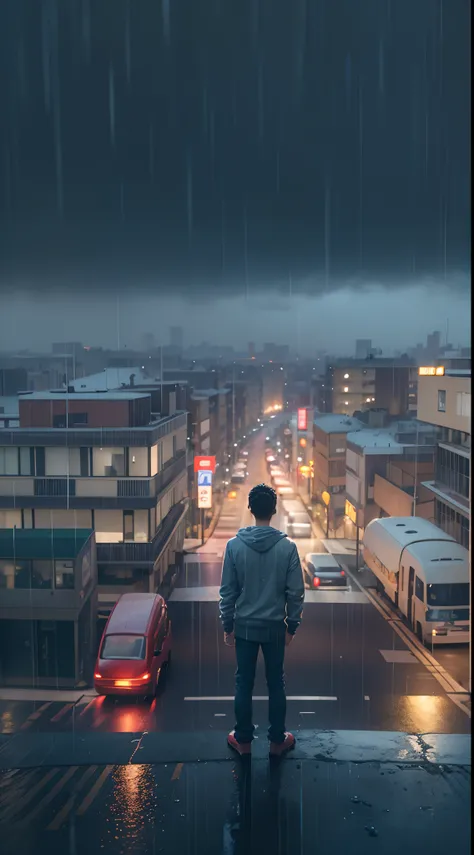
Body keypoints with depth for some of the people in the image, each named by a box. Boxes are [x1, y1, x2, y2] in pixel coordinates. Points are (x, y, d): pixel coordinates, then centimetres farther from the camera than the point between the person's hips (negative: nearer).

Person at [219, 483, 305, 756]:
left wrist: (227, 625, 5)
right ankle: (278, 740, 25)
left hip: (245, 626, 0)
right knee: (276, 683, 14)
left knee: (244, 683, 13)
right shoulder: (288, 546, -12)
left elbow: (228, 591, -6)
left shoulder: (235, 545, -12)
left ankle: (243, 740, 24)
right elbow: (296, 592, -7)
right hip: (275, 626, 0)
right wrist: (292, 626, 5)